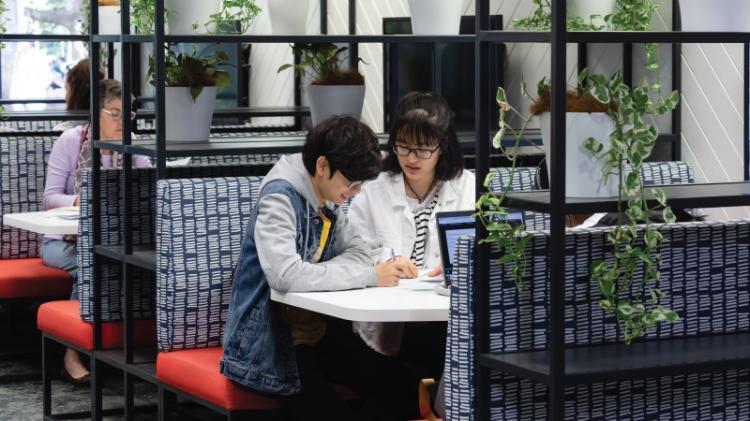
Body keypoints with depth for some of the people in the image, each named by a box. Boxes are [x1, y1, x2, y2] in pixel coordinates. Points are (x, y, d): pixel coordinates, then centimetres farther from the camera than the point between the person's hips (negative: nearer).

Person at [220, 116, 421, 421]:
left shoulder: (327, 198, 6)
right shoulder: (279, 198, -19)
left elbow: (358, 251, 11)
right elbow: (285, 274, -33)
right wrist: (369, 276, -27)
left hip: (318, 330, 8)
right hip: (271, 342, -8)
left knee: (406, 391, -6)